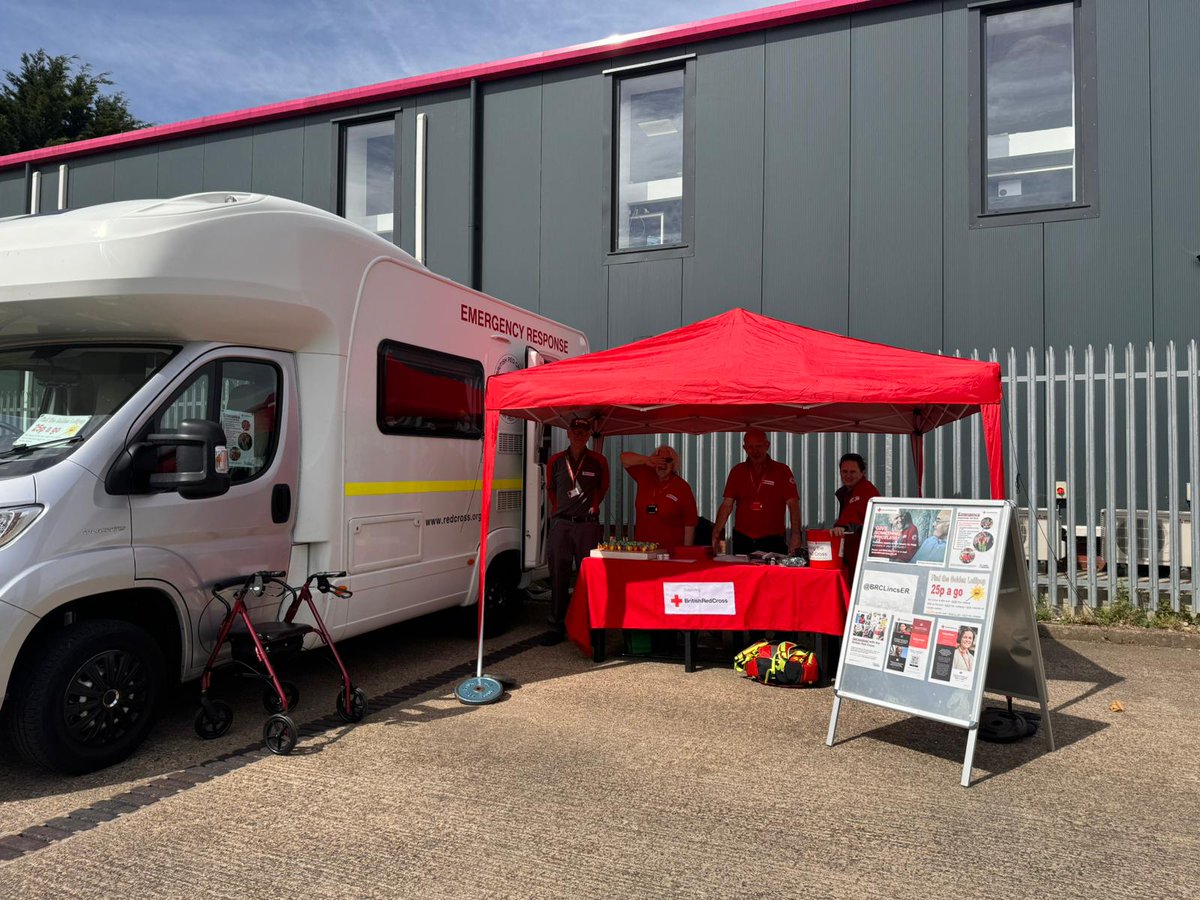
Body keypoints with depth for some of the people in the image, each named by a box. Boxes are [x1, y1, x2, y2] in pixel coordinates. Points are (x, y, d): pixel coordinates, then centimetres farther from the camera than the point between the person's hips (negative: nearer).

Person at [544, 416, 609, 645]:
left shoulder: (598, 461, 4)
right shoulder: (556, 461, 7)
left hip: (587, 523, -1)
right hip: (560, 523, 1)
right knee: (558, 577, 2)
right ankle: (557, 627, 9)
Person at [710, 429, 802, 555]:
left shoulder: (782, 471, 0)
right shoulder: (737, 471, 8)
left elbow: (793, 504, -5)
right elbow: (727, 504, 6)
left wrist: (796, 534, -18)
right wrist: (716, 531, -5)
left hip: (773, 541, -2)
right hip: (742, 541, 2)